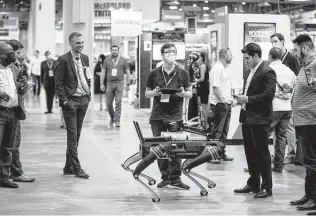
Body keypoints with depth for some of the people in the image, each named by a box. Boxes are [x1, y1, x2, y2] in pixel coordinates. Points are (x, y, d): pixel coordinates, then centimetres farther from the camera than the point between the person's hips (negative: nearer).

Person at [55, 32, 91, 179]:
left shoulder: (85, 58, 11)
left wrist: (89, 95, 9)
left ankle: (69, 167, 17)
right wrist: (64, 100, -13)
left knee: (76, 135, 10)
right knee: (72, 135, -4)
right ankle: (76, 167, -2)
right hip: (70, 101, -6)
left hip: (83, 100, 7)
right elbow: (58, 83, -9)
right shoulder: (63, 60, -8)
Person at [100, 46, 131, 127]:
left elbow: (128, 72, 8)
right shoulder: (107, 60, 8)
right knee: (108, 103, 2)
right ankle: (112, 118, 25)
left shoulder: (123, 60, 5)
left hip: (119, 83, -2)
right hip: (110, 83, 2)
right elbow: (103, 72, 9)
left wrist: (128, 84, 3)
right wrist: (102, 84, 3)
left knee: (118, 103, -8)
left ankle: (117, 121, -4)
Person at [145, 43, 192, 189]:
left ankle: (175, 178, 3)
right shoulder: (154, 74, 6)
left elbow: (190, 94, 10)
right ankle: (165, 177, 12)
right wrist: (154, 93, -10)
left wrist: (183, 93, -12)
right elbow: (147, 94, 12)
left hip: (175, 116, -1)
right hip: (158, 116, 1)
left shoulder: (182, 73, 5)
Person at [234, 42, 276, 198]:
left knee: (262, 153, -3)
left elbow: (269, 94, -20)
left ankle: (267, 187, 4)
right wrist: (242, 98, 5)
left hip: (259, 119, -9)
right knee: (250, 153, 14)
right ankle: (253, 184, 23)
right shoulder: (250, 72, 17)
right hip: (247, 118, 9)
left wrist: (248, 99, -20)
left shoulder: (267, 72, -12)